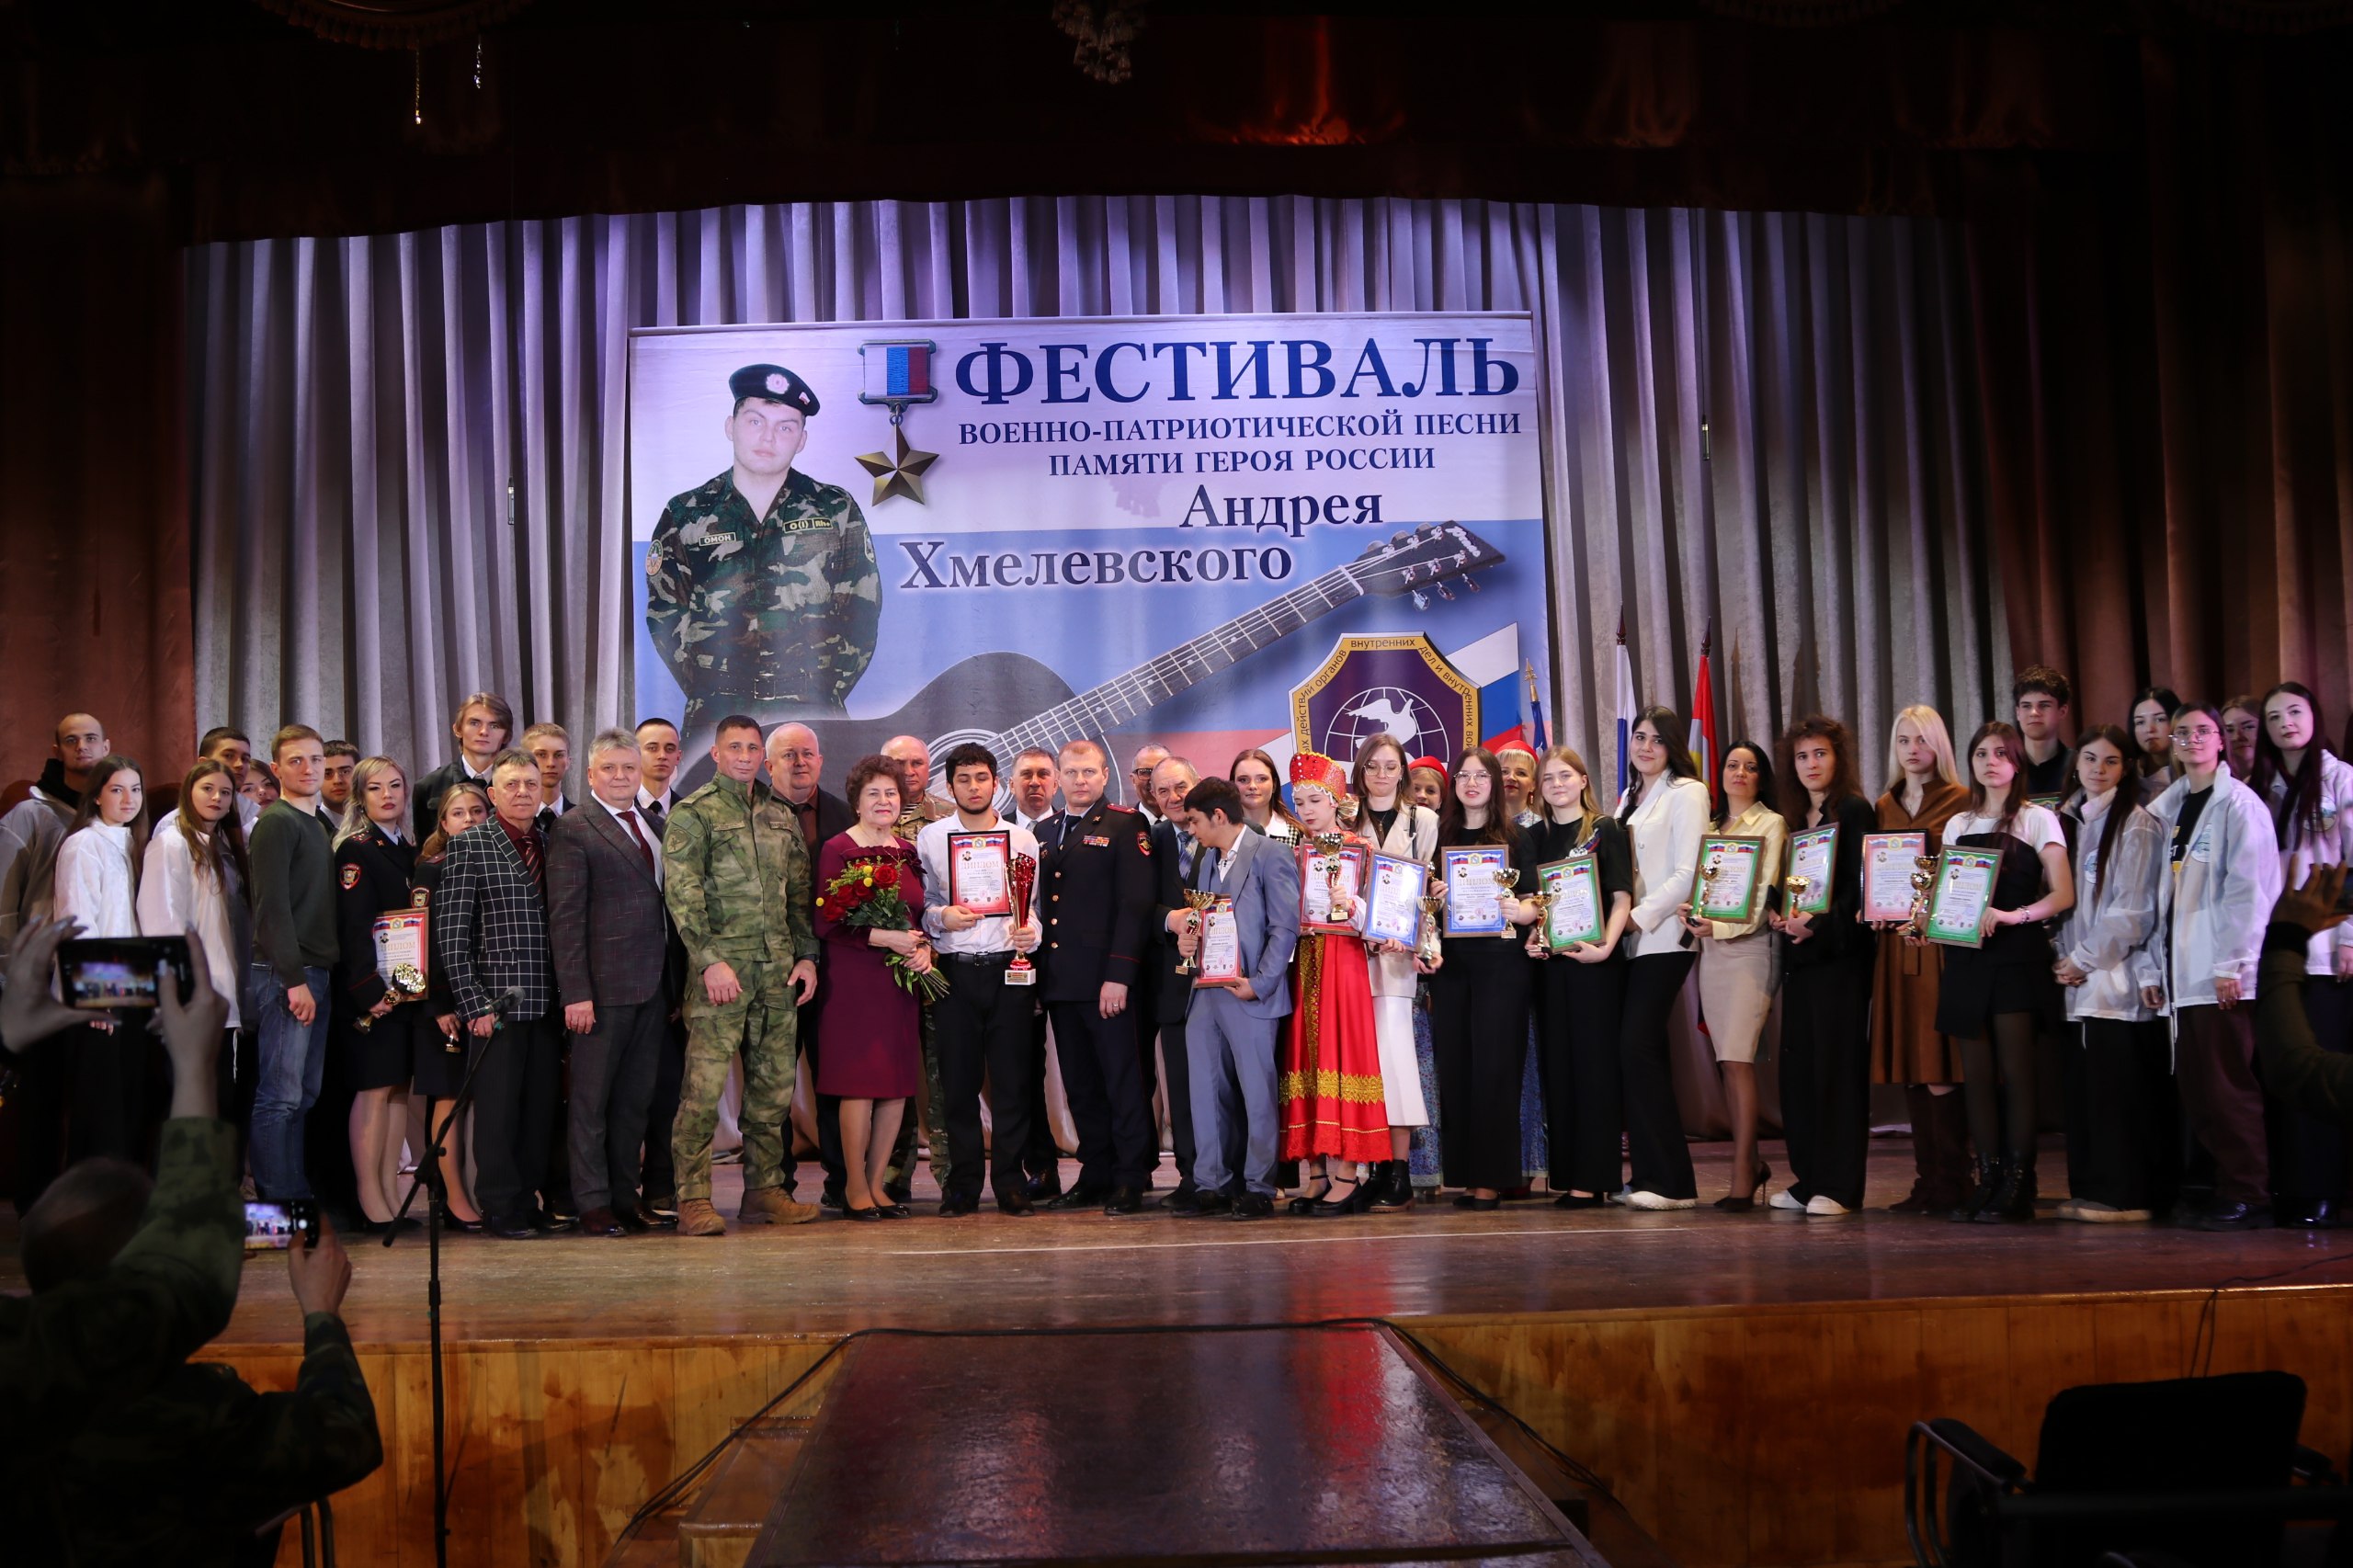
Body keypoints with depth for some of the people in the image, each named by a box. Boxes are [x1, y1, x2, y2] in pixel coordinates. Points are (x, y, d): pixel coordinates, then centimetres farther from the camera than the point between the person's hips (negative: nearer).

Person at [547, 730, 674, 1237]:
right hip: (604, 986, -6)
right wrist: (575, 993, -16)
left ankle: (624, 1197, 19)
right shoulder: (573, 830, -4)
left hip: (653, 986, 7)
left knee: (636, 1099, 11)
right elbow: (565, 918, -10)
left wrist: (675, 983, 11)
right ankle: (593, 1204, 7)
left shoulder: (652, 828, 16)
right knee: (591, 1099, 2)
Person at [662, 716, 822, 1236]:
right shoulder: (692, 813, -1)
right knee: (704, 1086, -8)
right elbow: (681, 893, -9)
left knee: (774, 1087, 8)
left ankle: (764, 1191, 16)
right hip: (722, 968, -6)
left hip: (778, 970, 6)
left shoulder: (781, 818, 17)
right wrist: (710, 959, -16)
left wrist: (807, 955, 10)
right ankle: (694, 1201, -4)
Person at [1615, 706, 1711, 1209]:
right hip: (1628, 940, 7)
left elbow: (1687, 875, -12)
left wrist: (1638, 917, -17)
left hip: (1663, 938, -7)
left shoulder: (1686, 793, -3)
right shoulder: (1629, 798, 19)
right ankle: (1651, 1175, 10)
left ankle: (1669, 1182, -9)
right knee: (1634, 1053, 4)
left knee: (1638, 1048, -14)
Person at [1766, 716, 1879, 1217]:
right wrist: (1781, 916, -1)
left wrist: (1818, 927, -22)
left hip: (1840, 954, -7)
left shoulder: (1854, 812, -4)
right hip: (1798, 955, 7)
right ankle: (1808, 1178, 13)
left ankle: (1839, 1185, -5)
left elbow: (1859, 889, -12)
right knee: (1797, 1065, 6)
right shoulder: (1794, 820, 17)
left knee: (1836, 1064, -7)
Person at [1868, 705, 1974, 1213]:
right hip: (1896, 942, 6)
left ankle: (1950, 1184, -2)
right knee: (1910, 1068, 6)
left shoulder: (1959, 802, -1)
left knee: (1939, 1068, -8)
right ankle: (1926, 1181, 11)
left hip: (1942, 941, -6)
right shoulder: (1885, 806, 16)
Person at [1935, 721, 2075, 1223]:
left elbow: (2063, 894, -6)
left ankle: (2017, 1187, -2)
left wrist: (2013, 915, -22)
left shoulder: (2037, 819, 1)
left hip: (2017, 956, -5)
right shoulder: (1958, 825, 16)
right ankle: (1987, 1179, 8)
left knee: (2014, 1071, -6)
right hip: (1965, 957, 5)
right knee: (1976, 1073, 3)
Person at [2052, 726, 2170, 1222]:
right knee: (2081, 1084, 6)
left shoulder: (2136, 824, -5)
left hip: (2119, 977, -7)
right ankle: (2088, 1191, 12)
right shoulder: (2071, 820, 16)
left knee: (2118, 1086, -7)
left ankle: (2126, 1195, -2)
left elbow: (2132, 910, -10)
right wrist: (2065, 960, 6)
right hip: (2078, 977, 7)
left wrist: (2085, 959, -9)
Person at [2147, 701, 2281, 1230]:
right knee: (2197, 1092, 6)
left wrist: (2233, 965, -15)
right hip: (2184, 973, 7)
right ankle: (2228, 1189, 14)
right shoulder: (2168, 809, 16)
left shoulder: (2239, 804, -4)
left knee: (2227, 1089, -6)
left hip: (2222, 974, -7)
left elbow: (2250, 890, -11)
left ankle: (2250, 1197, 2)